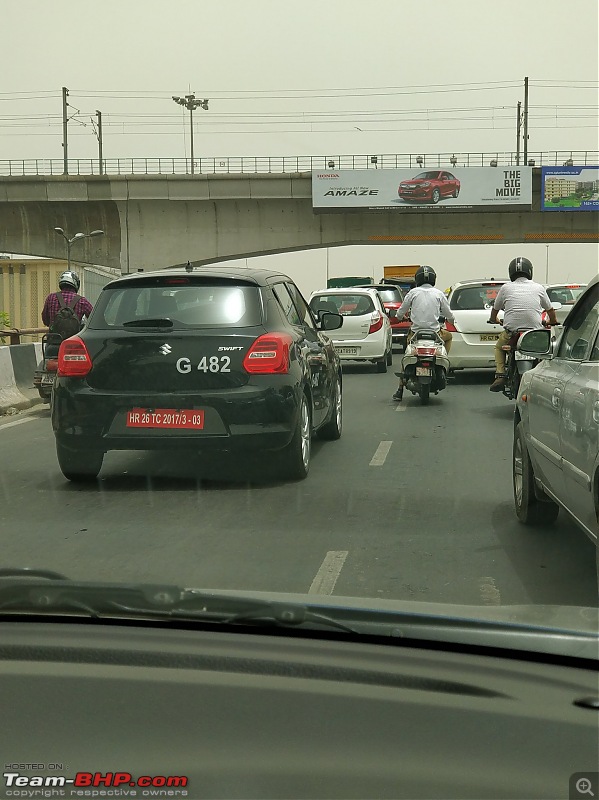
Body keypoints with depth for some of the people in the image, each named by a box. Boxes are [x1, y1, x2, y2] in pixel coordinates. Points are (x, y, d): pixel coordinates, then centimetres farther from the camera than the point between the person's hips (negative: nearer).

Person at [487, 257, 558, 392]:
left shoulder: (506, 288, 8)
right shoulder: (538, 288, 10)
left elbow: (495, 309, 21)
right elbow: (550, 309, 24)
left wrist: (493, 320, 44)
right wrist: (553, 322, 46)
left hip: (511, 332, 0)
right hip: (535, 331, 0)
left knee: (499, 347, 29)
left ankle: (500, 375, 7)